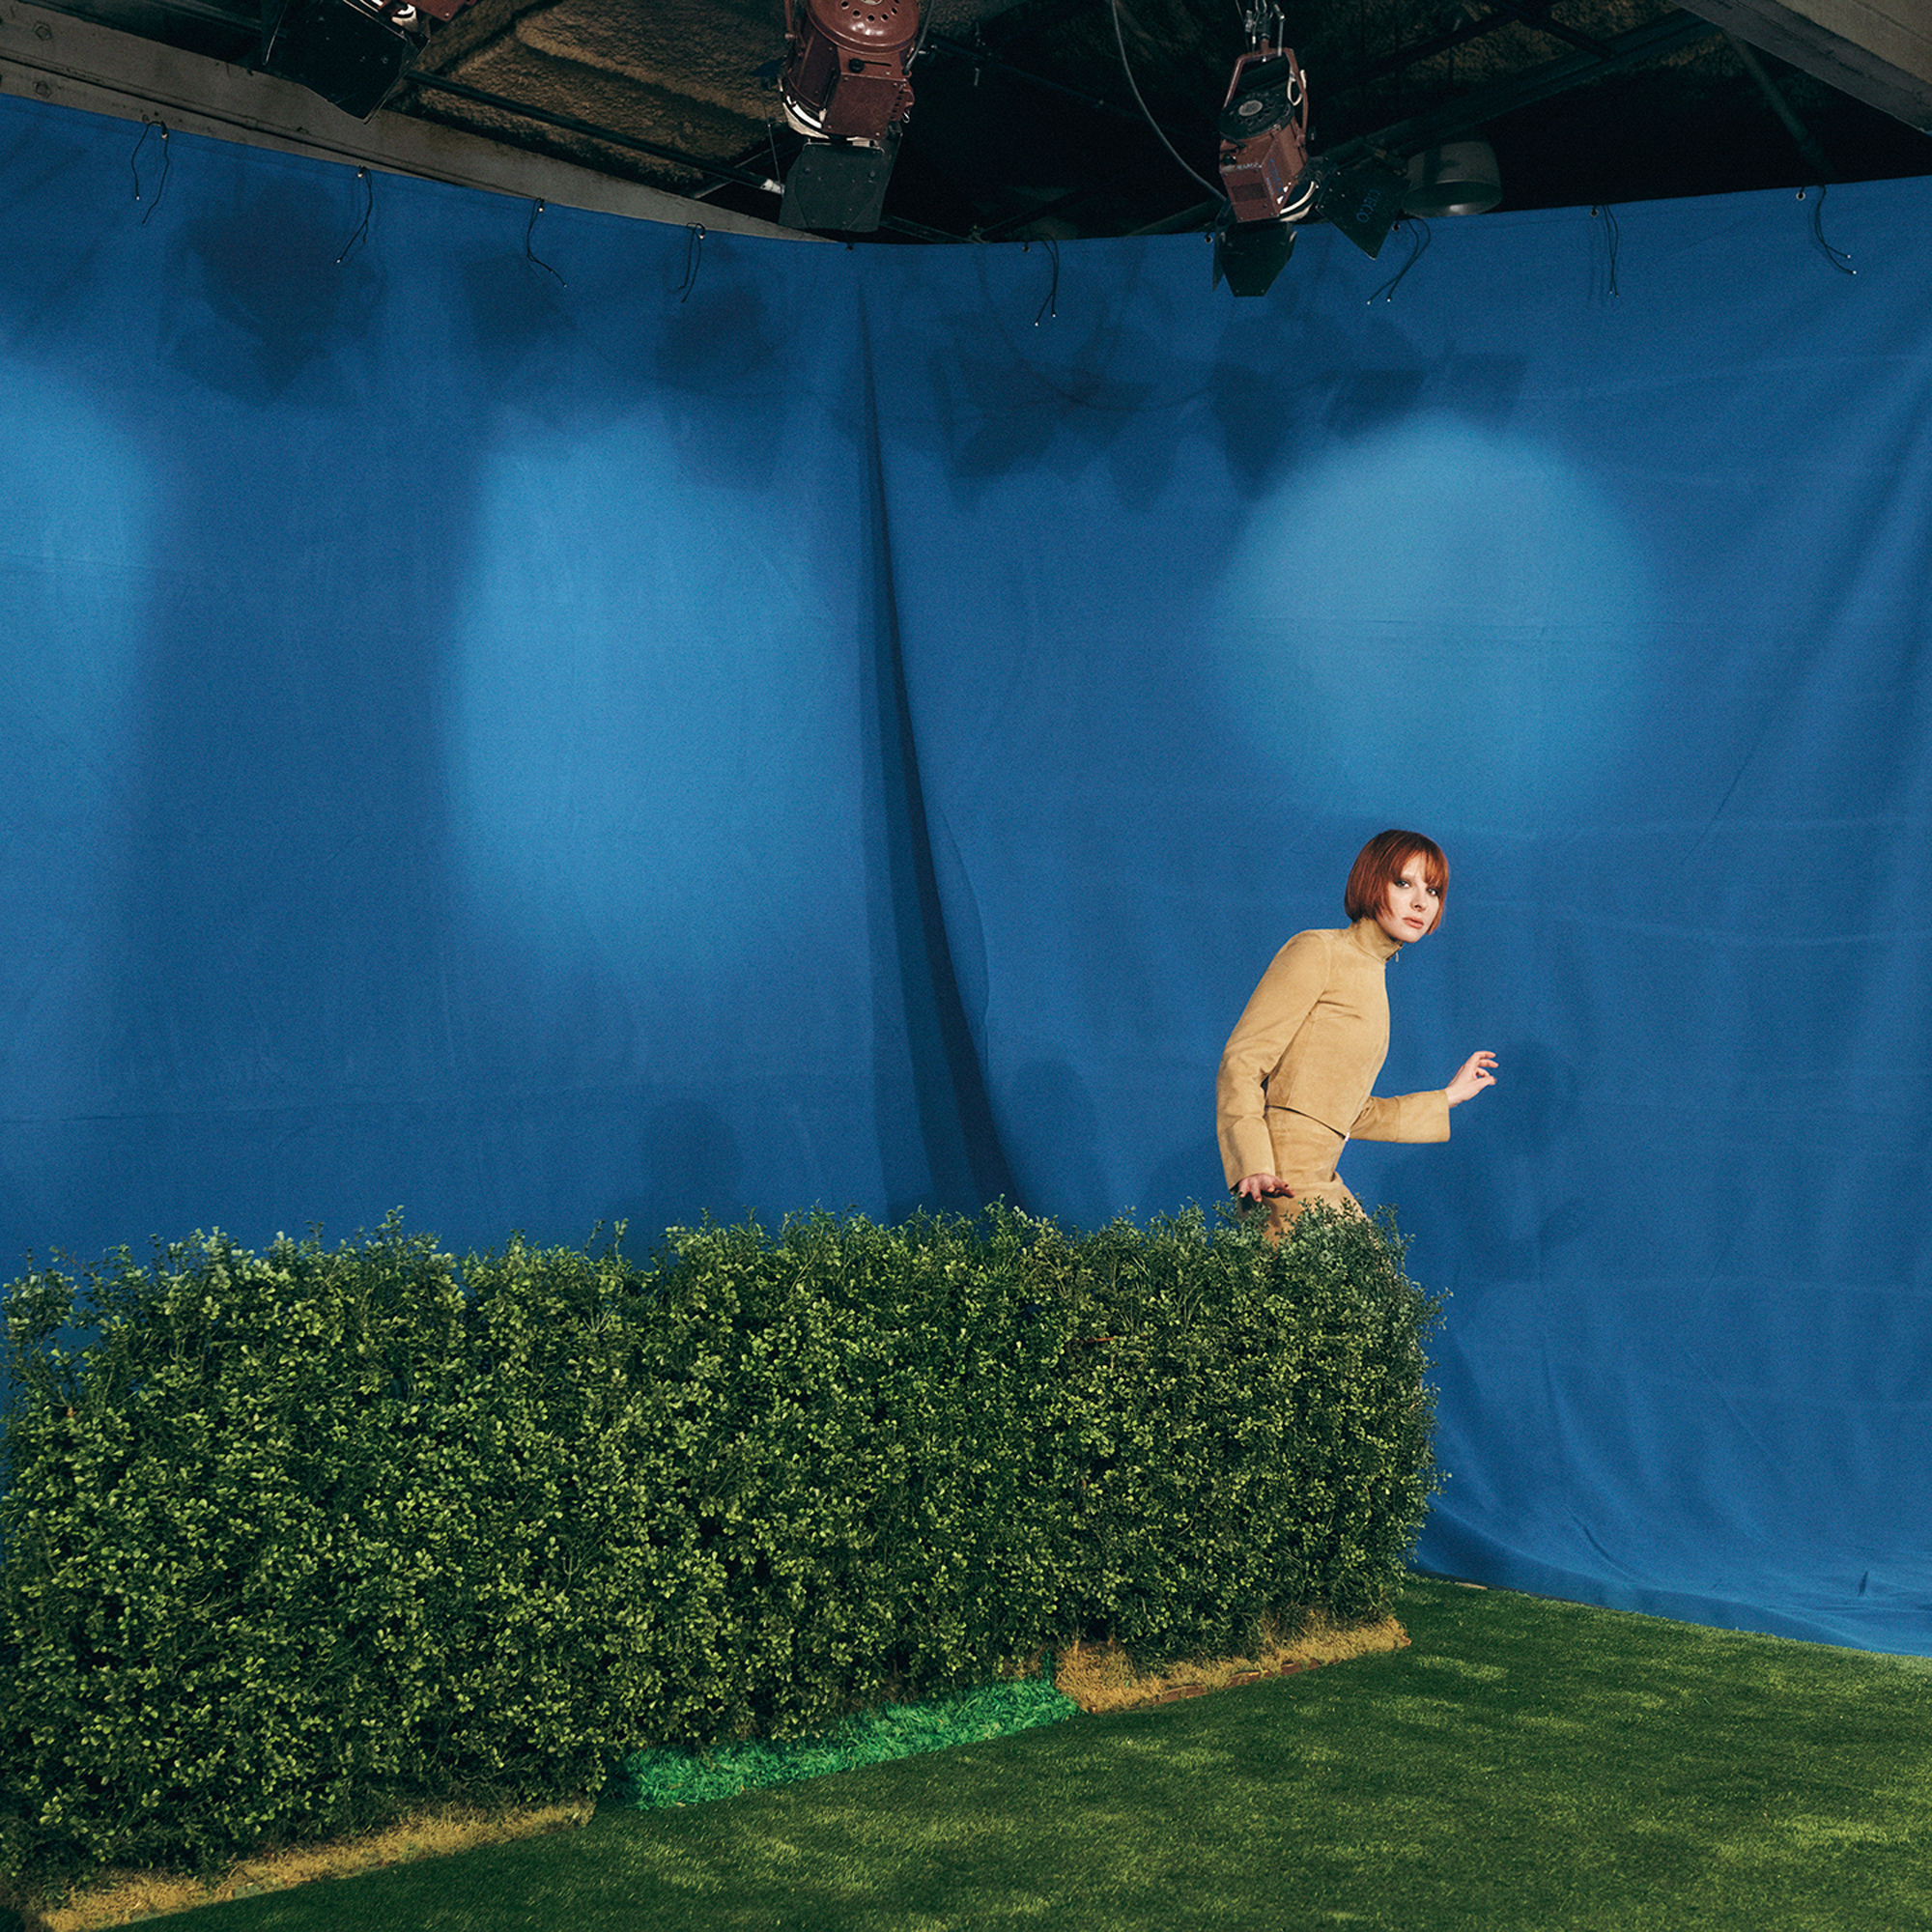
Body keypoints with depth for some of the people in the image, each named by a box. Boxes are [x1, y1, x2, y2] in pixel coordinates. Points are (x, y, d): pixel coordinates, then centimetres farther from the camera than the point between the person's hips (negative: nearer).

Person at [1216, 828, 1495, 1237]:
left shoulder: (1372, 979, 19)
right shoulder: (1318, 952, -6)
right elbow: (1239, 1063, -13)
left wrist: (1448, 1098, 29)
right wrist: (1254, 1168, -25)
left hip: (1324, 1187, 8)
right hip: (1283, 1185, -8)